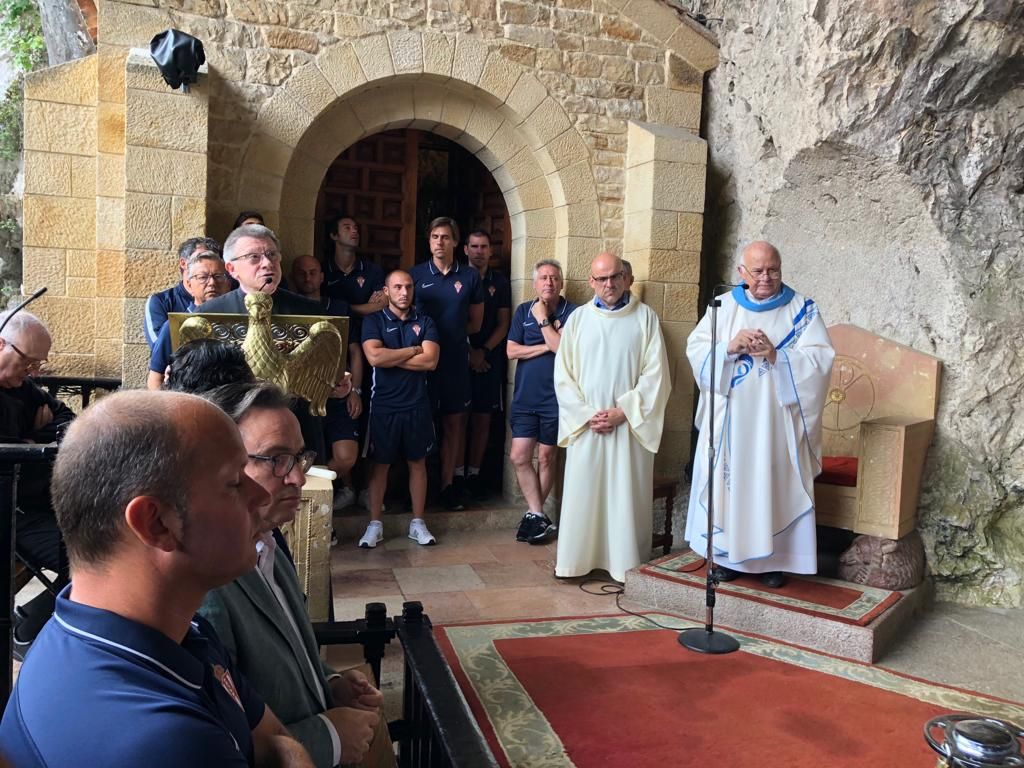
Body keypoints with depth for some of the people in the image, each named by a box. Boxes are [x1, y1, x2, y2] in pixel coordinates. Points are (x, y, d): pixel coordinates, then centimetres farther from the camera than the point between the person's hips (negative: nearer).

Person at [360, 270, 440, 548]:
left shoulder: (425, 322, 6)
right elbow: (374, 357, -17)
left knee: (417, 463, 9)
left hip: (418, 405, 2)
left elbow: (431, 360, -9)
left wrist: (390, 357, -10)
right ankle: (375, 524, 16)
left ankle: (417, 523, 19)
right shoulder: (373, 321, 1)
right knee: (379, 464, 6)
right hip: (383, 405, -2)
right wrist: (414, 350, -9)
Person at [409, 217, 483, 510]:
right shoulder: (415, 275, 4)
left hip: (456, 360, 1)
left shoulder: (470, 277, 6)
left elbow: (475, 324, 11)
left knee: (454, 422, 4)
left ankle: (447, 483, 14)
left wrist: (451, 332, 1)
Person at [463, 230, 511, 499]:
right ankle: (456, 474, 3)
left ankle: (474, 473, 10)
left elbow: (503, 324, 8)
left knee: (483, 417, 2)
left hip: (489, 359, 2)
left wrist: (484, 351, -5)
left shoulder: (499, 282, 9)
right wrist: (469, 353, -6)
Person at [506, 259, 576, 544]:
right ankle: (537, 515, 9)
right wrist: (548, 346, -8)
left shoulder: (572, 313, -4)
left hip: (554, 398, -3)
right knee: (519, 457, -1)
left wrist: (543, 320, -12)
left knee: (546, 458, 7)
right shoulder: (523, 311, 8)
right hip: (524, 397, 4)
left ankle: (534, 514, 21)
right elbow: (512, 351, 0)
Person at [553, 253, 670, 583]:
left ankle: (626, 563, 10)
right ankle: (575, 558, 15)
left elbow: (655, 373, -3)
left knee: (626, 495, 1)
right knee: (581, 493, 4)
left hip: (629, 426, -1)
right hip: (585, 426, 2)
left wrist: (623, 412, -11)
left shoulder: (645, 317, 2)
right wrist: (586, 414, -7)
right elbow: (563, 375, 5)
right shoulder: (577, 319, 7)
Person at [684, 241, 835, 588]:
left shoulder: (802, 309, 1)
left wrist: (775, 355, -21)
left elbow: (820, 359, -8)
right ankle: (728, 553, 18)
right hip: (730, 419, 2)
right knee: (730, 480, 5)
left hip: (777, 419, -1)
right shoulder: (724, 306, 6)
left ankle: (773, 559, 15)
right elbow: (695, 348, 1)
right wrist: (729, 347, -17)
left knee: (776, 484, 2)